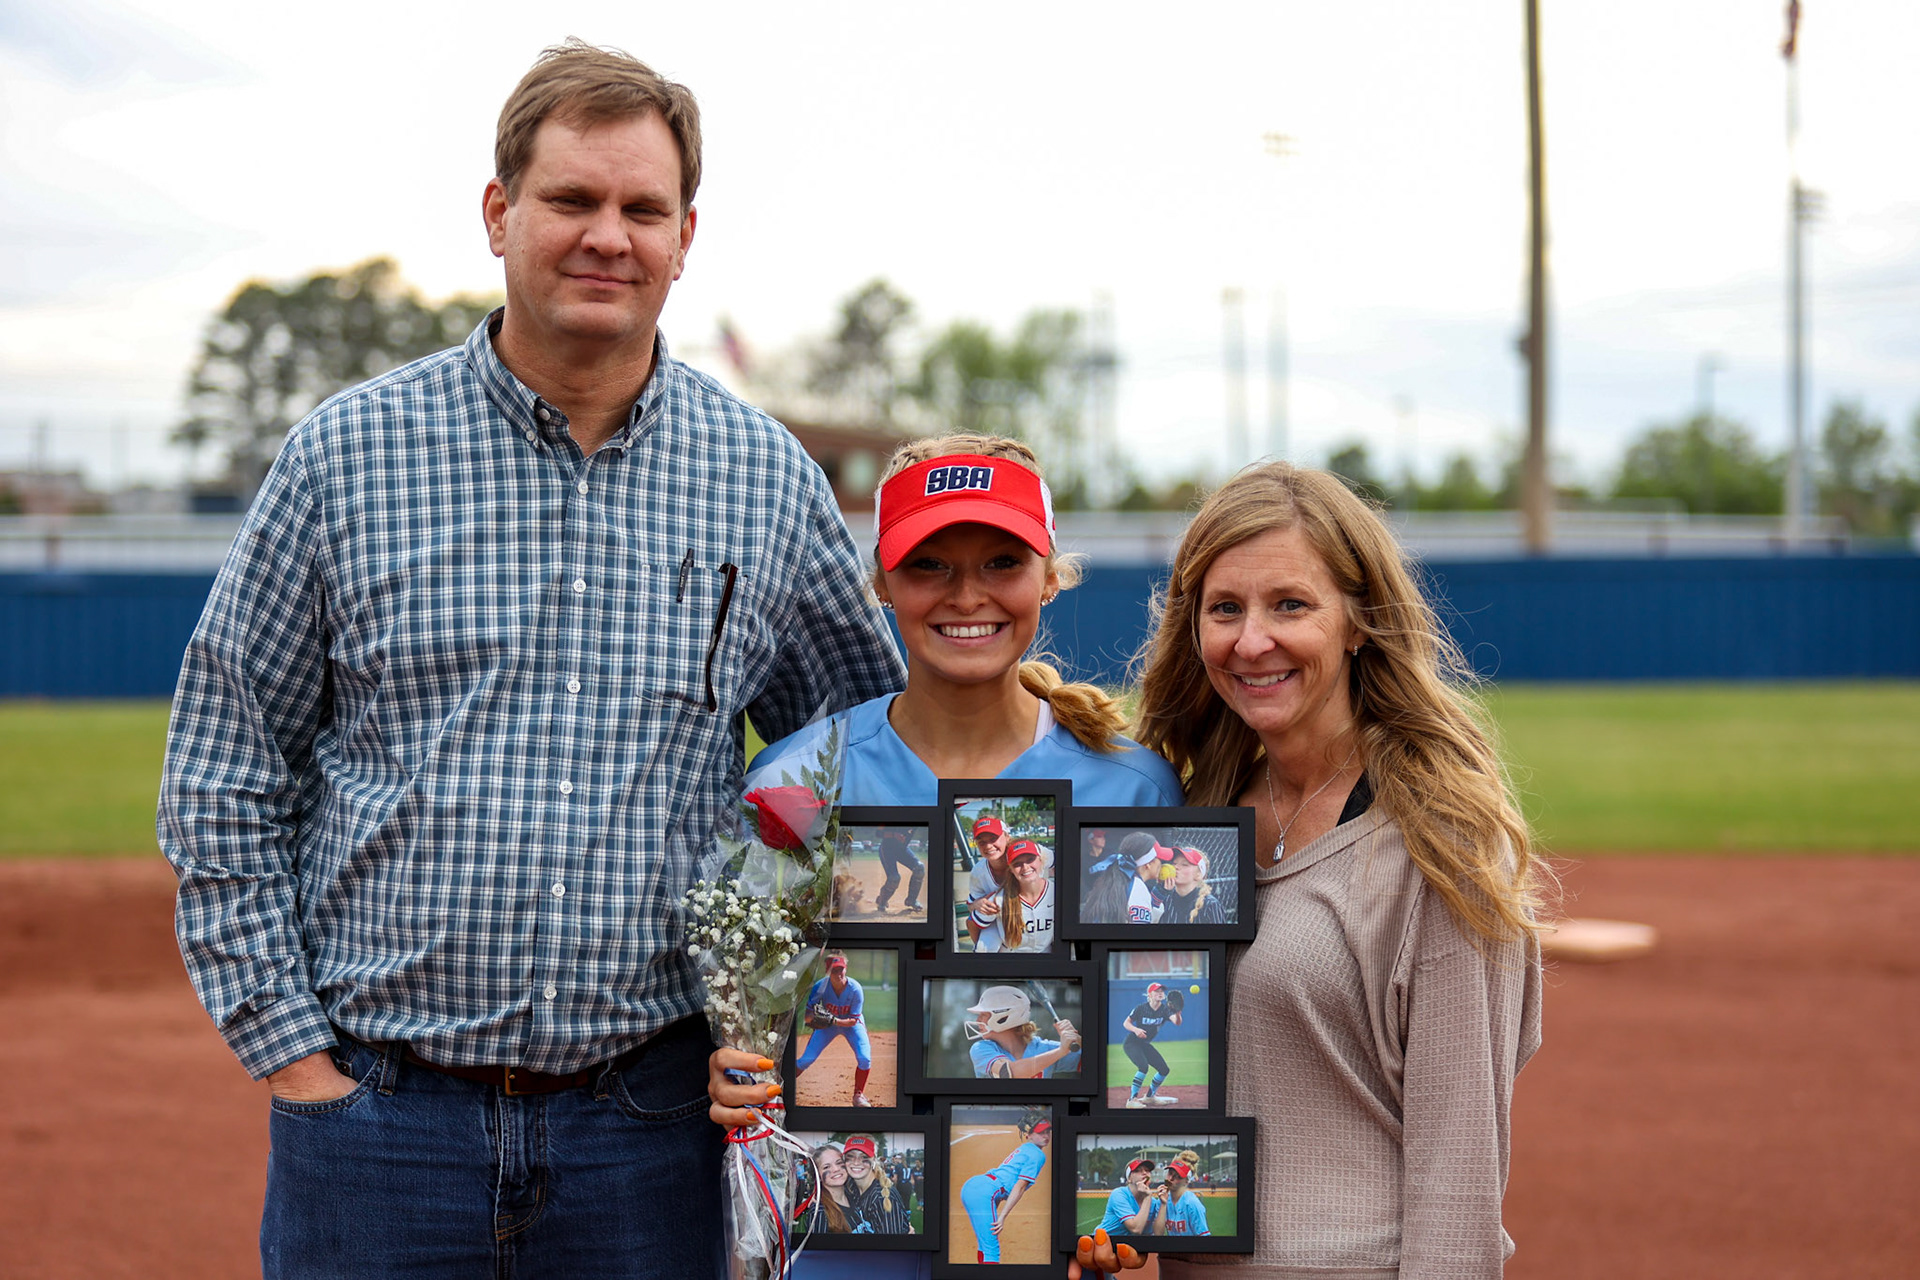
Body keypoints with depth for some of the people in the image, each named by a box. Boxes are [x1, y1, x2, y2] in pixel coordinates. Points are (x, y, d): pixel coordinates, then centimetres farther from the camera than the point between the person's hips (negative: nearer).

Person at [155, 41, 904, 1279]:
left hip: (650, 1120, 1)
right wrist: (292, 1051, -3)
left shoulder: (768, 478, 5)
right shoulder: (346, 454, 1)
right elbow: (222, 784, 3)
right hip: (374, 1108, -1)